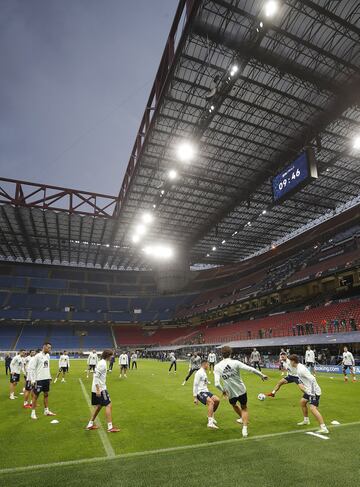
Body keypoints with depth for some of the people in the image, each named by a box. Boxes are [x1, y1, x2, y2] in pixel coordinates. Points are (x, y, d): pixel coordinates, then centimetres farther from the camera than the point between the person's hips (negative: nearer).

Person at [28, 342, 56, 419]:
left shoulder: (48, 356, 8)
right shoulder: (37, 356, -15)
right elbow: (30, 368, -15)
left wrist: (49, 377, 15)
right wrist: (33, 380, -16)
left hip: (46, 379, 7)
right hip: (39, 379, -7)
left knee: (46, 395, 15)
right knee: (36, 396, 4)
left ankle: (46, 411, 26)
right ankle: (33, 413, 17)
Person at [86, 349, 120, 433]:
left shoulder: (101, 362, 10)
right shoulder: (102, 363, -18)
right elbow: (96, 376, -23)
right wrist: (98, 389, -23)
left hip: (97, 389, 10)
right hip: (100, 389, -10)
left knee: (99, 406, 20)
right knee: (108, 405, -5)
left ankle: (90, 424, 27)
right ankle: (110, 427, -3)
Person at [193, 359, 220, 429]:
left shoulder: (204, 373, 18)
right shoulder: (199, 373, -12)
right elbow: (195, 385, -14)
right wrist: (195, 398, -16)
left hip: (205, 391, 9)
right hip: (200, 392, -9)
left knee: (217, 400, 0)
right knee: (211, 402, -26)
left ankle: (211, 416, 19)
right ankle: (210, 422, -30)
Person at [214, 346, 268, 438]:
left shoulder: (217, 367, -11)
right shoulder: (235, 362, -15)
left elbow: (217, 384, -16)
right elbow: (250, 369, -19)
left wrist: (223, 391, 3)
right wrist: (262, 375, -6)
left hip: (230, 393, 2)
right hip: (241, 390, -2)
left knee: (234, 405, 34)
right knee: (244, 408, 23)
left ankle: (242, 418, 54)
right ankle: (244, 429, 11)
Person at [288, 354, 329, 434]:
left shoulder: (301, 369, -24)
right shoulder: (298, 368, 8)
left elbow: (312, 379, -27)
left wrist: (313, 392, -24)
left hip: (314, 391, -11)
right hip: (309, 390, 11)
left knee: (313, 408, -19)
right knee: (302, 401, 23)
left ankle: (324, 428, -18)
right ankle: (306, 420, 38)